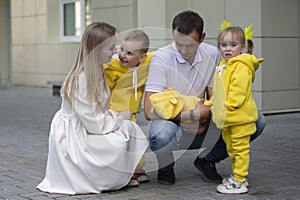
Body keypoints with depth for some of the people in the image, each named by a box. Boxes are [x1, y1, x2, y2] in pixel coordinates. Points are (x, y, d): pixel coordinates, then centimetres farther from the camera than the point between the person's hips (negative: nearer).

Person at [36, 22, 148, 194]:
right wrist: (119, 117, -9)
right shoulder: (80, 79, -23)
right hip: (72, 138, -9)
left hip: (86, 130, 9)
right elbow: (93, 122, -21)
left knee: (129, 127, -2)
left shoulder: (97, 72, 7)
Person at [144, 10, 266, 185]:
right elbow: (150, 111, -22)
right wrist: (191, 115, -24)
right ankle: (166, 164, -2)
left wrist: (203, 119, -20)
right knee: (163, 134, -42)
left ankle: (207, 160, 7)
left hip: (200, 128, 4)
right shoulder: (161, 58, -16)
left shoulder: (212, 54, -2)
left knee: (257, 121, -14)